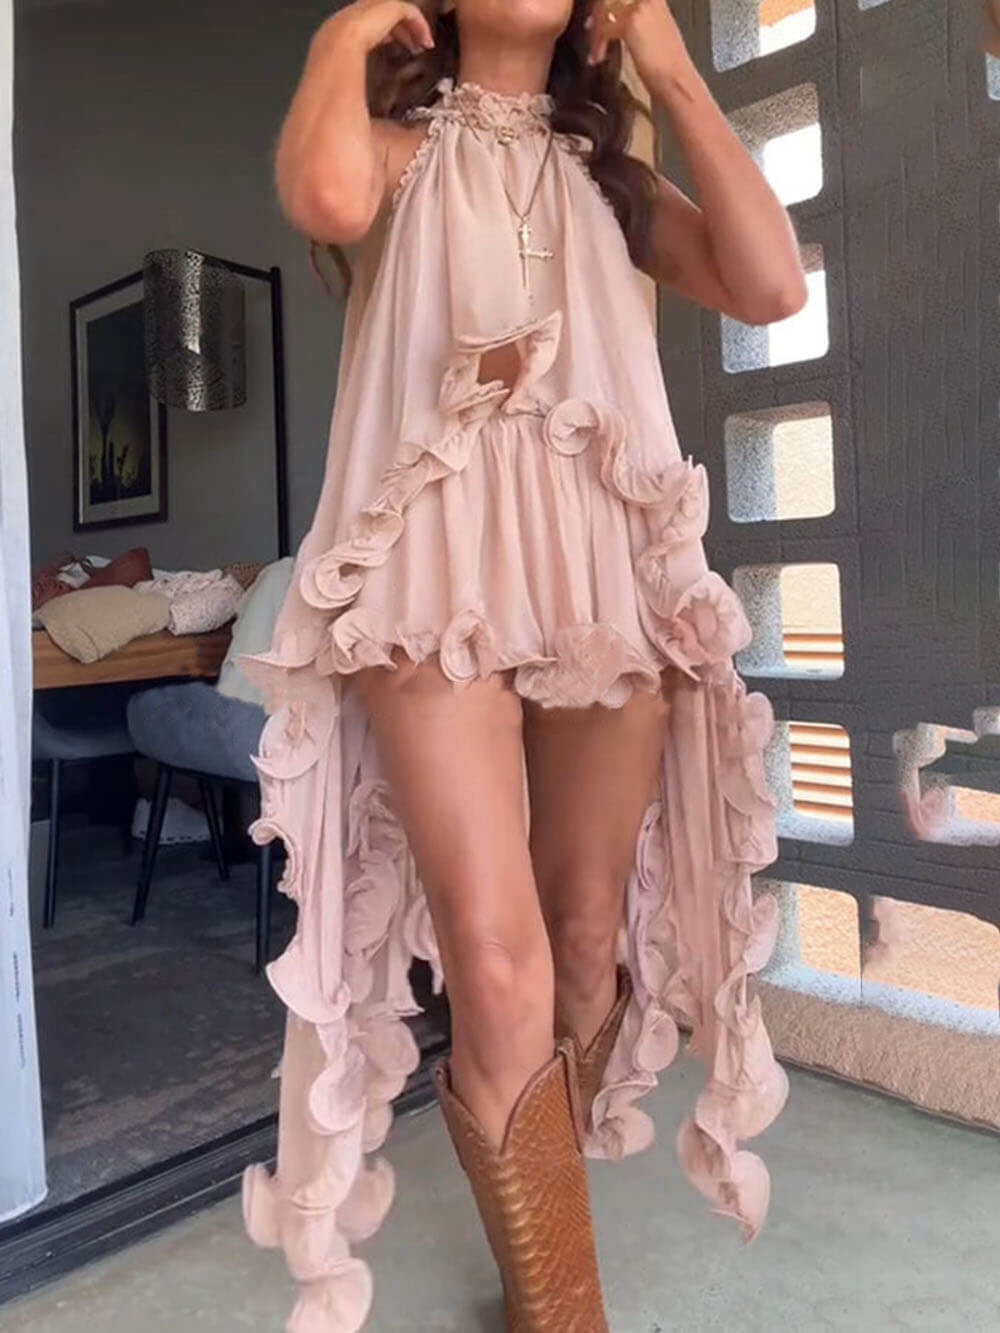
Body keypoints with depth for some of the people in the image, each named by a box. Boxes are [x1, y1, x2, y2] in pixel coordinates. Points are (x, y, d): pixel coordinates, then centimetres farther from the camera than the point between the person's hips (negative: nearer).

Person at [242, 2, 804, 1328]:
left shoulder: (609, 172, 23)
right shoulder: (402, 144, 15)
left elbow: (771, 285, 4)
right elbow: (327, 201, -13)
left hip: (610, 569, 4)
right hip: (441, 565, -3)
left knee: (592, 948, 7)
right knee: (501, 976, -15)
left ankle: (538, 1204, 31)